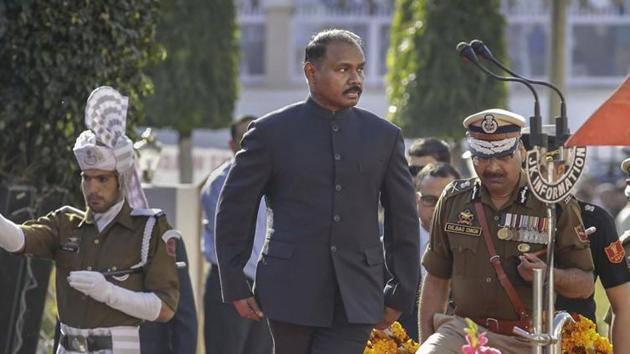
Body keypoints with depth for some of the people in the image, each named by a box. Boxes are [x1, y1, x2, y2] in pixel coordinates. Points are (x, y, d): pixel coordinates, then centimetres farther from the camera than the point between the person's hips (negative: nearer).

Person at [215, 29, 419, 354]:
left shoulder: (384, 137, 8)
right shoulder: (270, 132, 1)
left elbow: (403, 220, 13)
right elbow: (234, 210, 5)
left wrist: (400, 294, 11)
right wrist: (235, 287, 1)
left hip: (355, 299, 1)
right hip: (291, 291, -1)